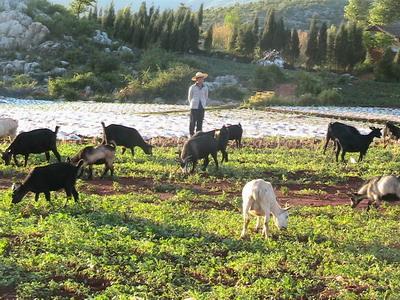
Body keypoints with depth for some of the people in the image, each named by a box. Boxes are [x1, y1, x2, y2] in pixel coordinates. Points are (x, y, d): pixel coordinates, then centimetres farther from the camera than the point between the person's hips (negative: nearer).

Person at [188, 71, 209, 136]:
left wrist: (204, 104, 12)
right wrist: (192, 104, 9)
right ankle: (191, 135, 5)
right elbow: (189, 97, 7)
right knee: (193, 122, -3)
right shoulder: (192, 87, -4)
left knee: (200, 122, 4)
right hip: (194, 107, -3)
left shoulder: (205, 88, 6)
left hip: (202, 107, 3)